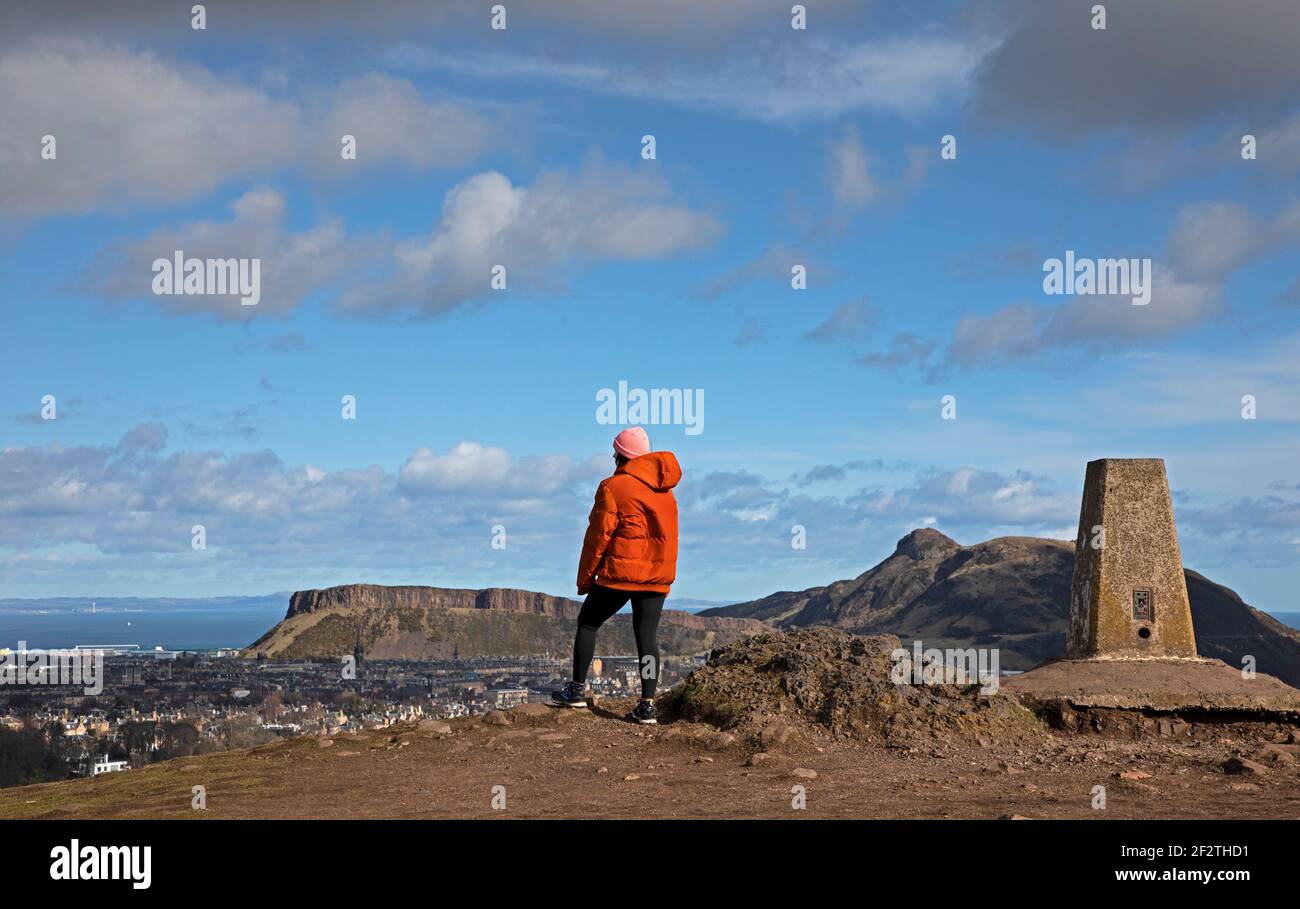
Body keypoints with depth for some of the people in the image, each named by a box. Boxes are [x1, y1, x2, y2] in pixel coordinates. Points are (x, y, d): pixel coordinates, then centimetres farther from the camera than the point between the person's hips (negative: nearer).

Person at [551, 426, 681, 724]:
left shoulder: (613, 487, -7)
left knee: (588, 623, 11)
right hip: (659, 576, 5)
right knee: (647, 635, 4)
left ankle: (577, 688, 11)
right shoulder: (664, 490, 12)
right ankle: (647, 704, -2)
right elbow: (667, 534, 15)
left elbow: (598, 536, -7)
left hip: (621, 572, -5)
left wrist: (585, 578, 0)